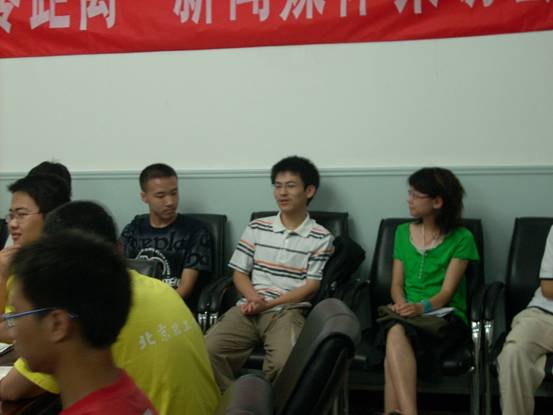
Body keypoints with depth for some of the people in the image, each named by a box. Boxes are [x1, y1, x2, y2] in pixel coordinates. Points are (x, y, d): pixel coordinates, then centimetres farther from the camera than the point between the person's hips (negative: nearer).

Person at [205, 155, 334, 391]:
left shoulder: (321, 238, 6)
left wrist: (269, 303, -10)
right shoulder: (257, 228, 15)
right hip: (249, 308, 3)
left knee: (285, 362, -33)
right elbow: (239, 273, 14)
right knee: (208, 350, -25)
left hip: (287, 311, -2)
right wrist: (254, 298, -8)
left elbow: (311, 287, 0)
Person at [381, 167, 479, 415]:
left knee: (398, 332, -37)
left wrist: (421, 307, -25)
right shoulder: (403, 232, 16)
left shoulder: (461, 239, 3)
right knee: (396, 332, -36)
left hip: (446, 317, -3)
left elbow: (447, 291, -5)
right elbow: (396, 283, 14)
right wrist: (401, 304, -9)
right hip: (408, 317, 3)